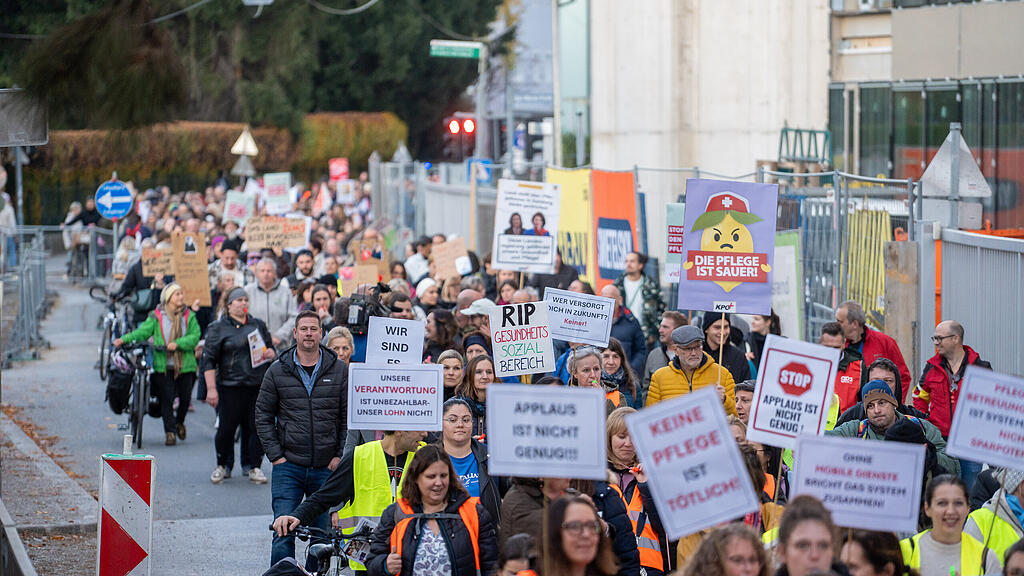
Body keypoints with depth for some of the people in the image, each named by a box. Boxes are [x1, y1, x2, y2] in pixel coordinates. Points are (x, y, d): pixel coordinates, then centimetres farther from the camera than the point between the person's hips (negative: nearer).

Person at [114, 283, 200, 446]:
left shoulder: (189, 316, 6)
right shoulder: (156, 316, 3)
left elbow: (195, 336, -4)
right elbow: (143, 332, -2)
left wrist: (177, 343, -19)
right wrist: (124, 339, -16)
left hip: (185, 365, 2)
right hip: (163, 366, -2)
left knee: (185, 397, 7)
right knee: (166, 399, -5)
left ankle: (179, 422, 35)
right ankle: (169, 431, 2)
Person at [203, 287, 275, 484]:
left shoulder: (258, 325, 16)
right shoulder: (218, 328, 3)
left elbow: (270, 348, 27)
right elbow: (209, 359, -2)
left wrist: (270, 353, 1)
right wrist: (211, 389, -10)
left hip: (258, 386, 3)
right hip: (230, 387, -3)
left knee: (256, 428, 0)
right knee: (226, 428, -2)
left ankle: (253, 467, 11)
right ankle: (223, 466, 17)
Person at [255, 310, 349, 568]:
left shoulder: (339, 370, 4)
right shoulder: (278, 371, 3)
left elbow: (349, 417, 7)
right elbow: (263, 415, 6)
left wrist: (341, 455, -2)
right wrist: (275, 455, -2)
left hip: (327, 467, 1)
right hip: (288, 466, -1)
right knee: (284, 532, -7)